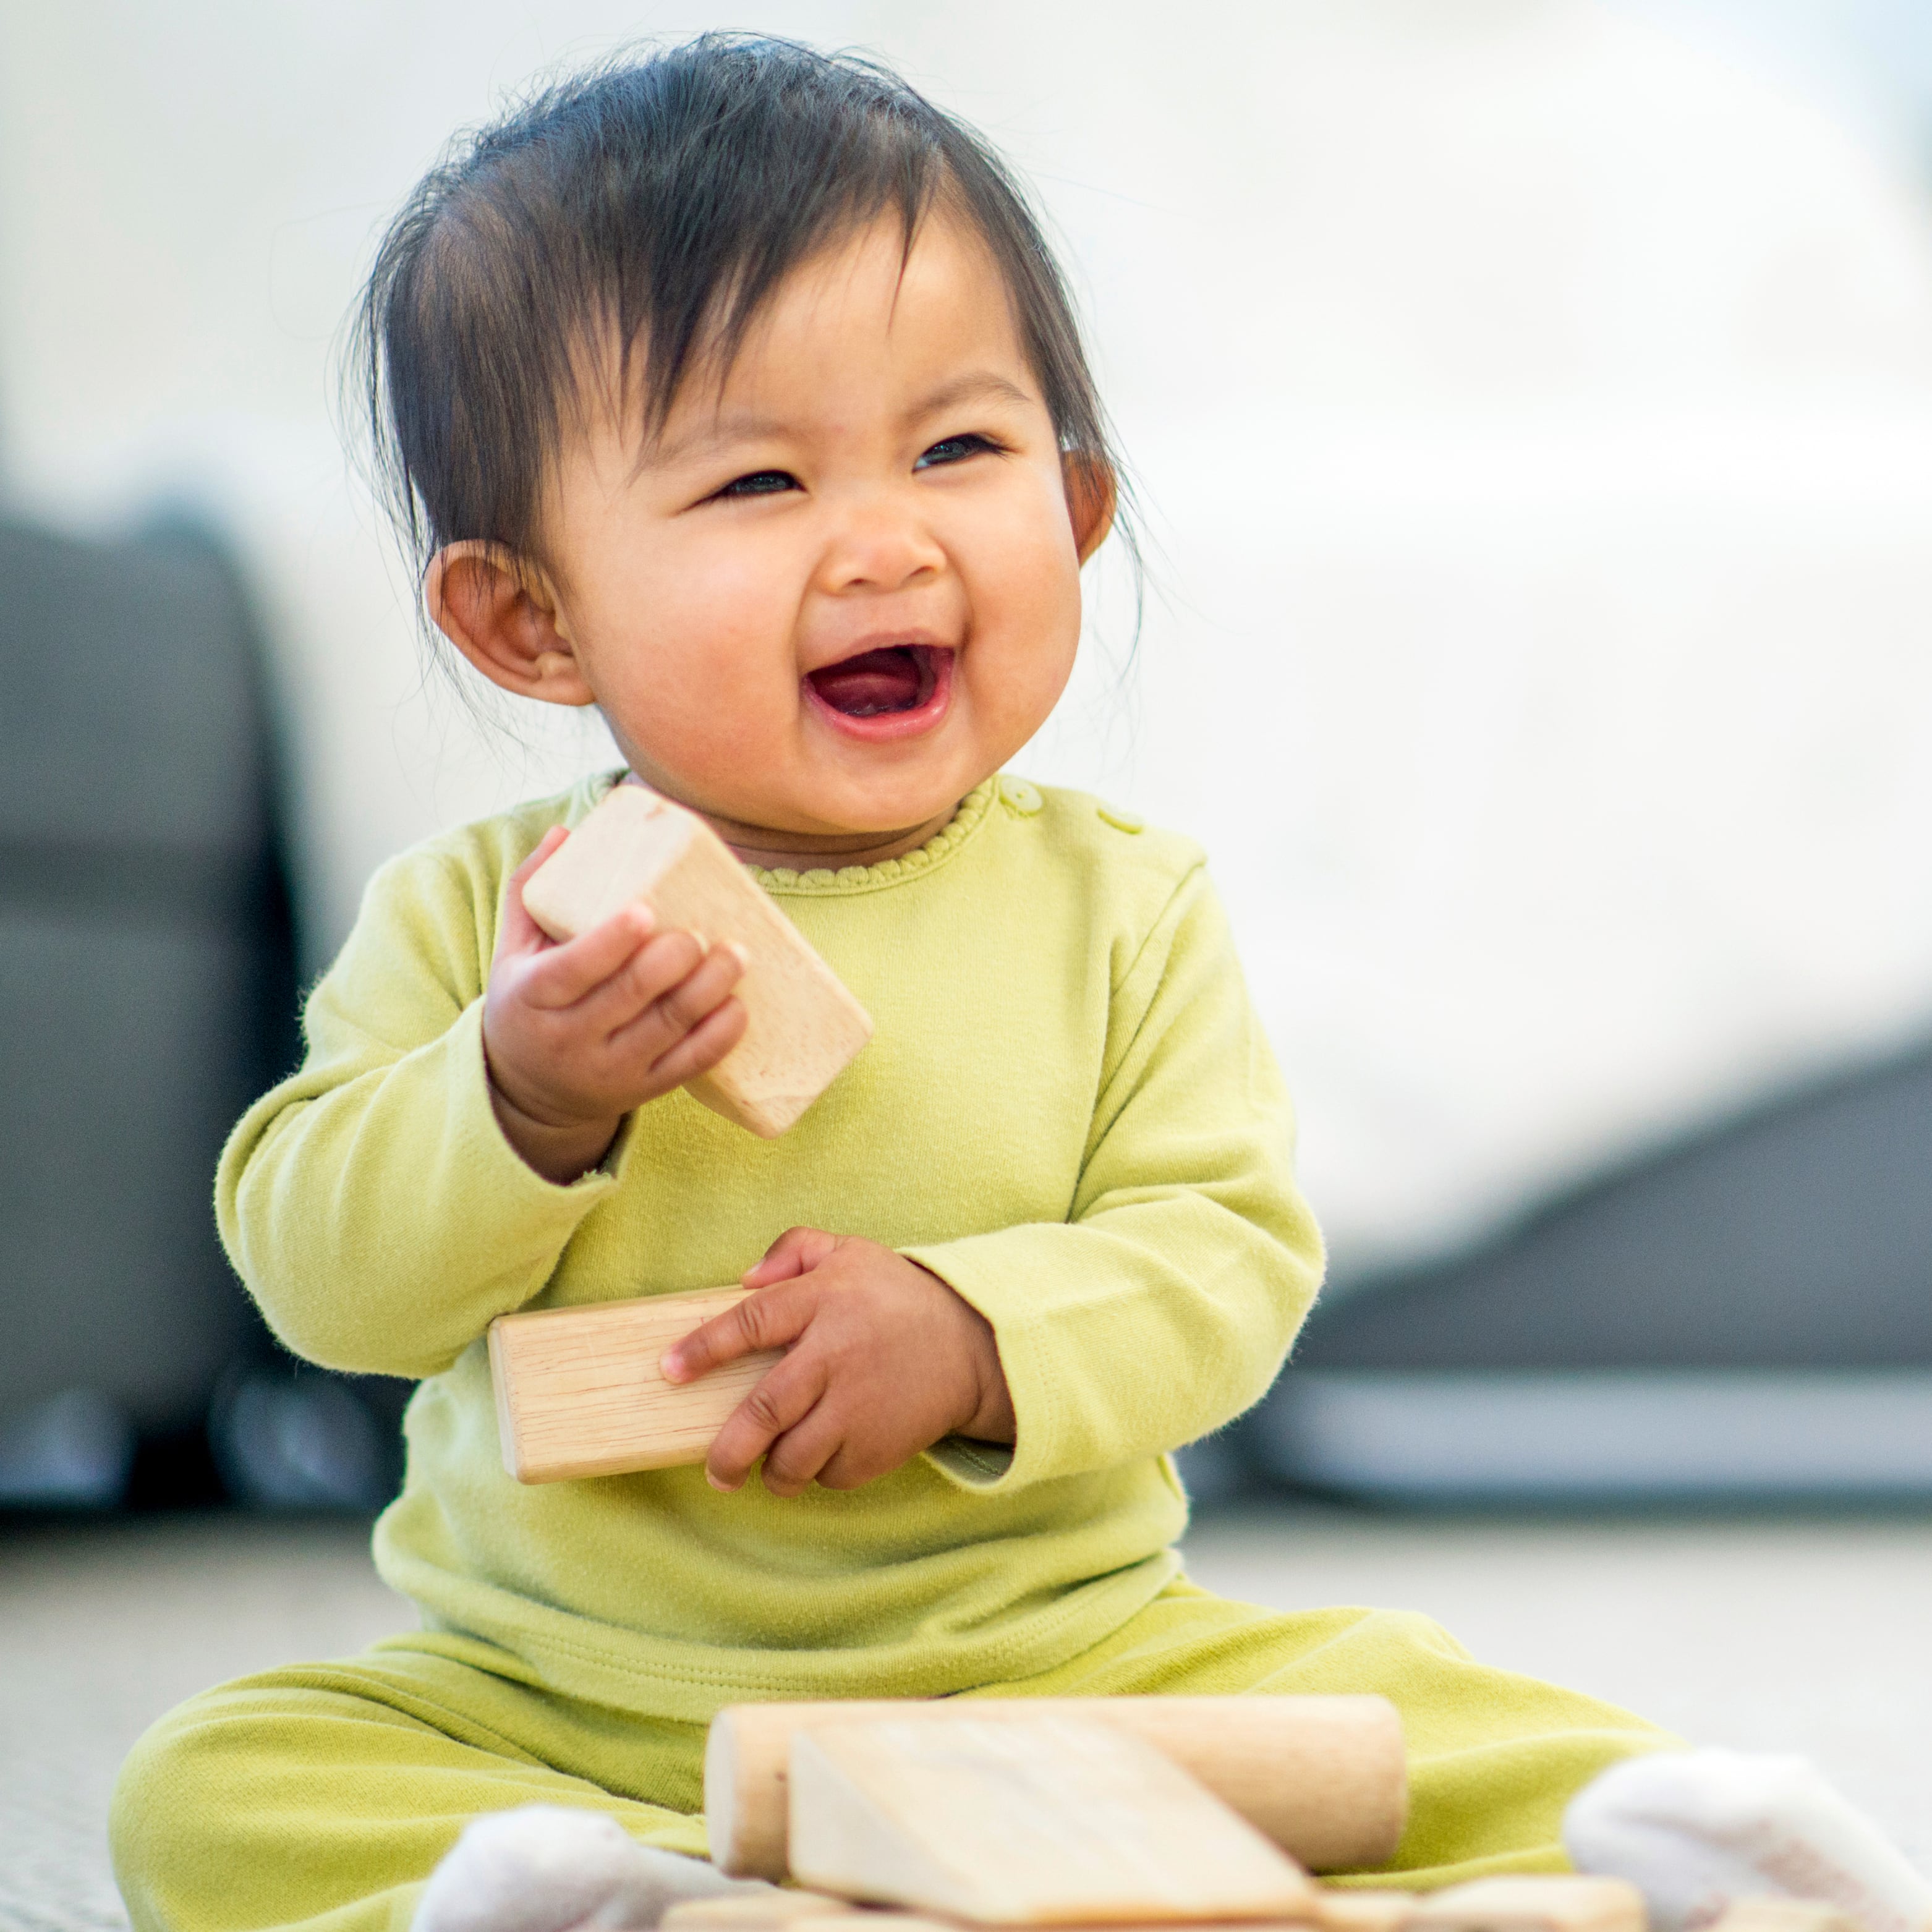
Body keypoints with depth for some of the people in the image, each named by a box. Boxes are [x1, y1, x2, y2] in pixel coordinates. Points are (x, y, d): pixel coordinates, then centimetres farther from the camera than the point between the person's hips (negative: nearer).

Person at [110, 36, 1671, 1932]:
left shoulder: (1117, 907, -1)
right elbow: (314, 1272, -5)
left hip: (1058, 1665, 0)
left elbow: (1231, 1252, -4)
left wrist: (974, 1332, -22)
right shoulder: (471, 914, -2)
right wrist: (518, 1100, -23)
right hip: (552, 1695, 1)